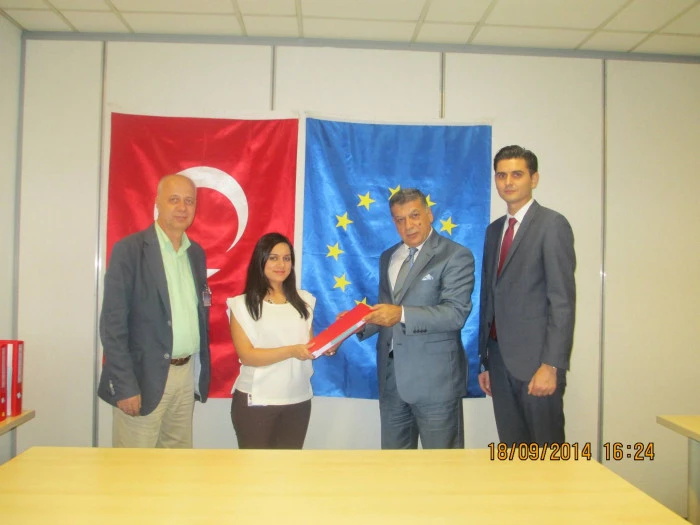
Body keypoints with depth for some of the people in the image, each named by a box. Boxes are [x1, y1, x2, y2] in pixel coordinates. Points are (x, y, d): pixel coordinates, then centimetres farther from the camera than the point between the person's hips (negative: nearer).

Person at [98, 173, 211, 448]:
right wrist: (124, 387, -14)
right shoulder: (129, 249, -7)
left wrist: (202, 371, 10)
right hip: (145, 376, -5)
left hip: (186, 373, 6)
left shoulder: (196, 253, 11)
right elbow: (112, 323, -10)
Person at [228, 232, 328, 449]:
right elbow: (247, 355, -13)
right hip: (256, 402, -4)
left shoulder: (304, 301, 6)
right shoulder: (242, 304, -5)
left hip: (298, 400, 4)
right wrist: (292, 351, -24)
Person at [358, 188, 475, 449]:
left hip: (434, 377, -6)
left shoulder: (455, 255, -8)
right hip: (390, 377, 6)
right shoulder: (388, 258, 14)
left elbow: (456, 313, -19)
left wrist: (402, 314, -28)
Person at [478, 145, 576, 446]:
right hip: (500, 360, 6)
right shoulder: (494, 230, 15)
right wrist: (485, 360, 14)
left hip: (536, 360, -6)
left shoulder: (552, 225, -6)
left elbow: (562, 300, -13)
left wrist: (551, 365, -18)